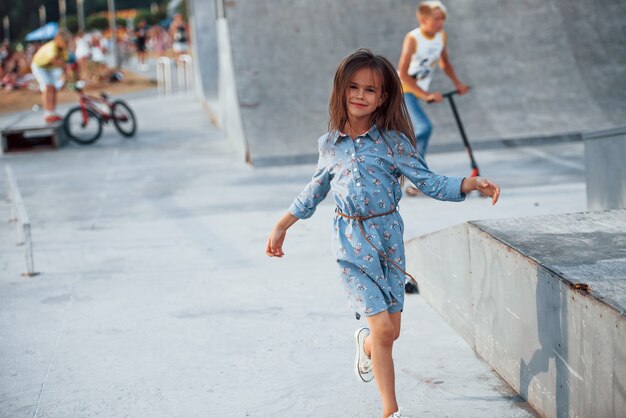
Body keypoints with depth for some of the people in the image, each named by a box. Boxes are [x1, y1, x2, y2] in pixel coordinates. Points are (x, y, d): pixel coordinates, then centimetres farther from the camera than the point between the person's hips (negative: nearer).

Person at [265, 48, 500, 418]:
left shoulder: (393, 142, -3)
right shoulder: (329, 144, 3)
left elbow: (429, 182, -5)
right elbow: (316, 190, 18)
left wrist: (472, 184, -20)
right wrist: (281, 228, 22)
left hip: (388, 236, 1)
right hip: (352, 241, 0)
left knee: (391, 331, 7)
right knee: (383, 327, -9)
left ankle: (366, 344, 46)